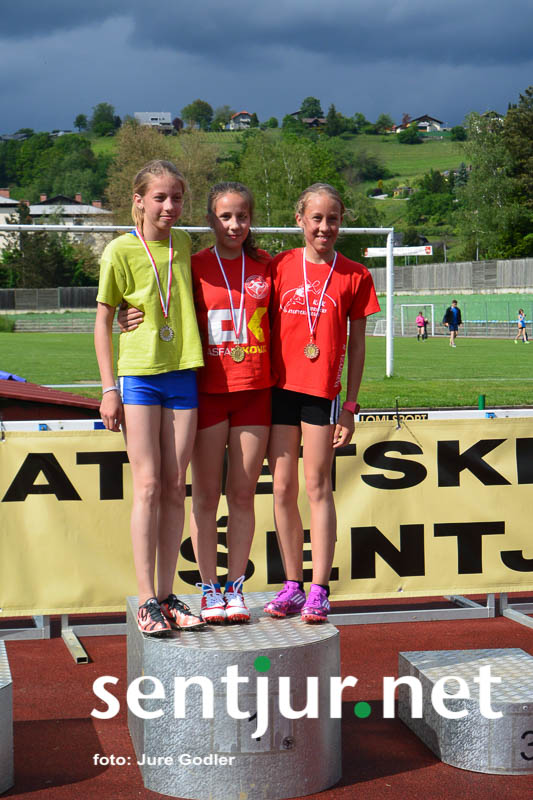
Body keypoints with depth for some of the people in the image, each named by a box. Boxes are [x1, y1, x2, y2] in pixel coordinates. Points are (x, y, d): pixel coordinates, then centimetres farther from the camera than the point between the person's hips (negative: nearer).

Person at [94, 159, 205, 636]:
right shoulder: (122, 251, -4)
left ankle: (167, 595, 11)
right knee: (147, 485, -7)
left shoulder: (185, 246, 9)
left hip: (183, 375, 4)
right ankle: (147, 601, -2)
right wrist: (109, 388, -5)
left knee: (175, 487, 4)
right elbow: (103, 321, -1)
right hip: (139, 375, -4)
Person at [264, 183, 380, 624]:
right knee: (283, 488, 5)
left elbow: (356, 345, 5)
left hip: (322, 390, -2)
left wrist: (350, 406, 1)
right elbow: (267, 329, 10)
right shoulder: (280, 266, 5)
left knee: (317, 487, -2)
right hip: (281, 387, 2)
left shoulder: (354, 275, 2)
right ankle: (292, 585, 15)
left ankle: (319, 591, 4)